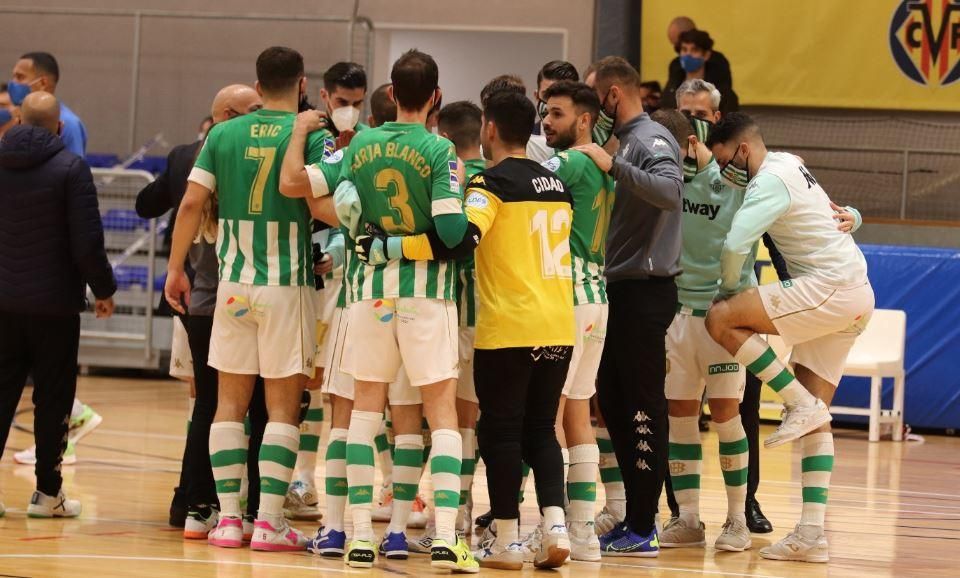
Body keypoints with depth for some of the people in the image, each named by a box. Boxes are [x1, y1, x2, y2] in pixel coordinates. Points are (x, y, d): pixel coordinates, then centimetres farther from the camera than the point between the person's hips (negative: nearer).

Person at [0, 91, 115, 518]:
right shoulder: (70, 168, -10)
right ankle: (47, 492, 6)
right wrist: (104, 289, -1)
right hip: (55, 302, -4)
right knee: (53, 398, 4)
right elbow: (87, 241, -14)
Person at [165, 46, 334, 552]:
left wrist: (175, 268, 7)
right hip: (287, 283, -3)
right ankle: (269, 521, -3)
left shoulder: (223, 135, 4)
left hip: (233, 282, 3)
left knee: (230, 400, 9)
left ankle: (228, 518, 7)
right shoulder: (309, 135, -6)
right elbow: (320, 208, -15)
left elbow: (192, 202, 0)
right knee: (283, 405, 2)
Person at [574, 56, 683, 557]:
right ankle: (634, 516, 20)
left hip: (644, 291, -10)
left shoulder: (651, 139, -11)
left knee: (642, 408, -6)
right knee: (615, 403, 13)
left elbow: (670, 192, -30)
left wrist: (613, 167, -33)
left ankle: (643, 530, -3)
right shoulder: (623, 140, 15)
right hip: (619, 289, 10)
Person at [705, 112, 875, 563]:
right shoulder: (786, 164, 17)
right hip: (854, 299, 10)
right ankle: (812, 534, 2)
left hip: (831, 287, -10)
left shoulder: (770, 180, -12)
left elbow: (734, 243, -21)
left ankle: (802, 405, -12)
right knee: (815, 417, 7)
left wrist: (727, 288, -2)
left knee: (721, 320, -16)